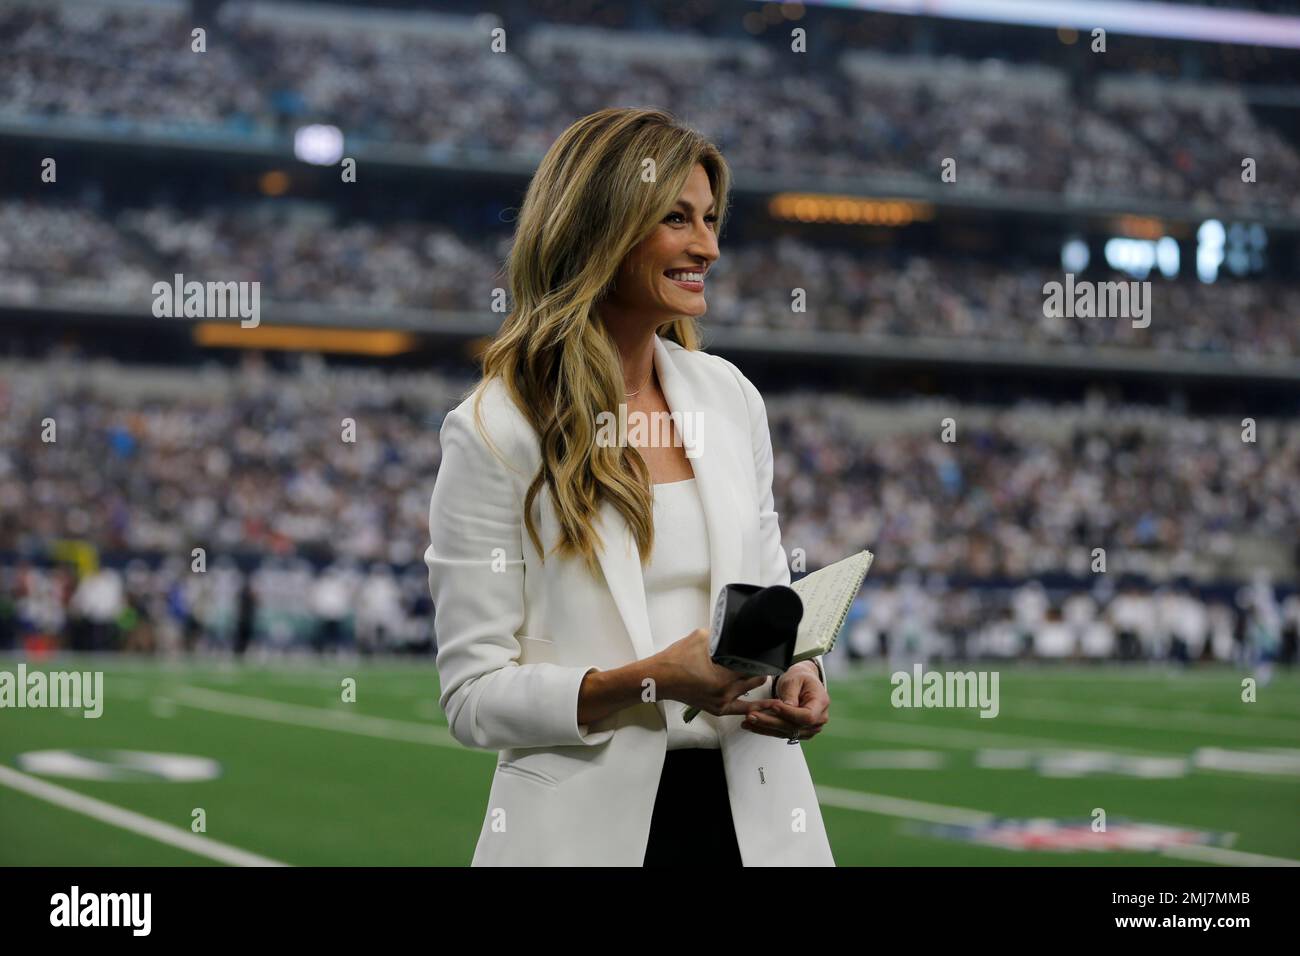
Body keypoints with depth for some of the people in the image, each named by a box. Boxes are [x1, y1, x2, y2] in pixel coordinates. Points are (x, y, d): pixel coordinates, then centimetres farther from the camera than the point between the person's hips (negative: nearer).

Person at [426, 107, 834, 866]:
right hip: (594, 824, -4)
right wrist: (651, 681, -23)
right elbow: (473, 695, -10)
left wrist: (799, 672, -7)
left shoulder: (730, 396, 7)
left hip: (753, 811, 5)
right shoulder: (496, 431, -9)